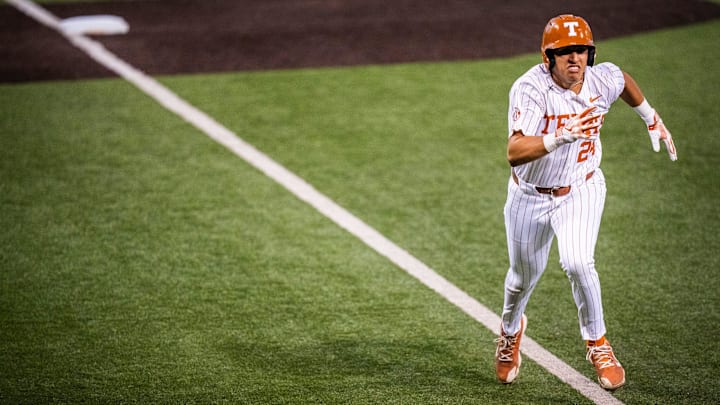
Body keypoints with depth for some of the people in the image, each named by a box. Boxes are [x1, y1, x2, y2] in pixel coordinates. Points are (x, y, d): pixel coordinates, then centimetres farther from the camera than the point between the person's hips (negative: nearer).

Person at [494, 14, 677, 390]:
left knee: (578, 264, -23)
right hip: (530, 197, -1)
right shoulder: (530, 89, -29)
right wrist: (561, 136, -57)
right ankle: (511, 328, 52)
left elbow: (624, 80, 13)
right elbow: (515, 152, -43)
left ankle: (597, 343, 1)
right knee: (524, 276, 18)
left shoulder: (601, 79, -15)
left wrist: (652, 119, 22)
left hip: (581, 192, 1)